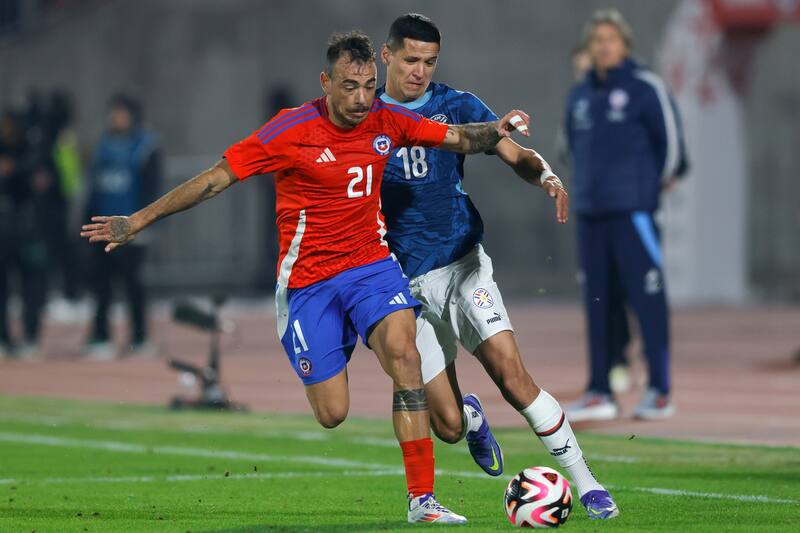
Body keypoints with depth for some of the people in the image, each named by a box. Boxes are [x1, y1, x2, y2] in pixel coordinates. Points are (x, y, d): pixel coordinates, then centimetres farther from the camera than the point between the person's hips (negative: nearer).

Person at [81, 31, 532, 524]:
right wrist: (139, 221, -8)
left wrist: (494, 131, -17)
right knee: (332, 415, -5)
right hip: (308, 278, -2)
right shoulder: (291, 131, -14)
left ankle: (422, 500, -24)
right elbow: (216, 179, -9)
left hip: (372, 264, 3)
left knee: (402, 351, -26)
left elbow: (457, 138, 6)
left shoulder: (387, 121, -2)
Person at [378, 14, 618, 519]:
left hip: (462, 264, -1)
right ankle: (472, 417, 37)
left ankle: (586, 484, -14)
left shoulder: (456, 106, 2)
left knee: (511, 373, -22)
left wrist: (546, 175, -27)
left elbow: (515, 154, -6)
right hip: (407, 284, 1)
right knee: (447, 426, -3)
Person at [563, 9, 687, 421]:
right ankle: (599, 393, 9)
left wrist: (654, 189, 6)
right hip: (590, 213, 6)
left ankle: (659, 392, -4)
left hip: (633, 213, -6)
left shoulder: (646, 88, -3)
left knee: (647, 301, -7)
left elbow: (671, 143, -2)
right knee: (596, 305, 6)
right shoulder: (579, 97, 14)